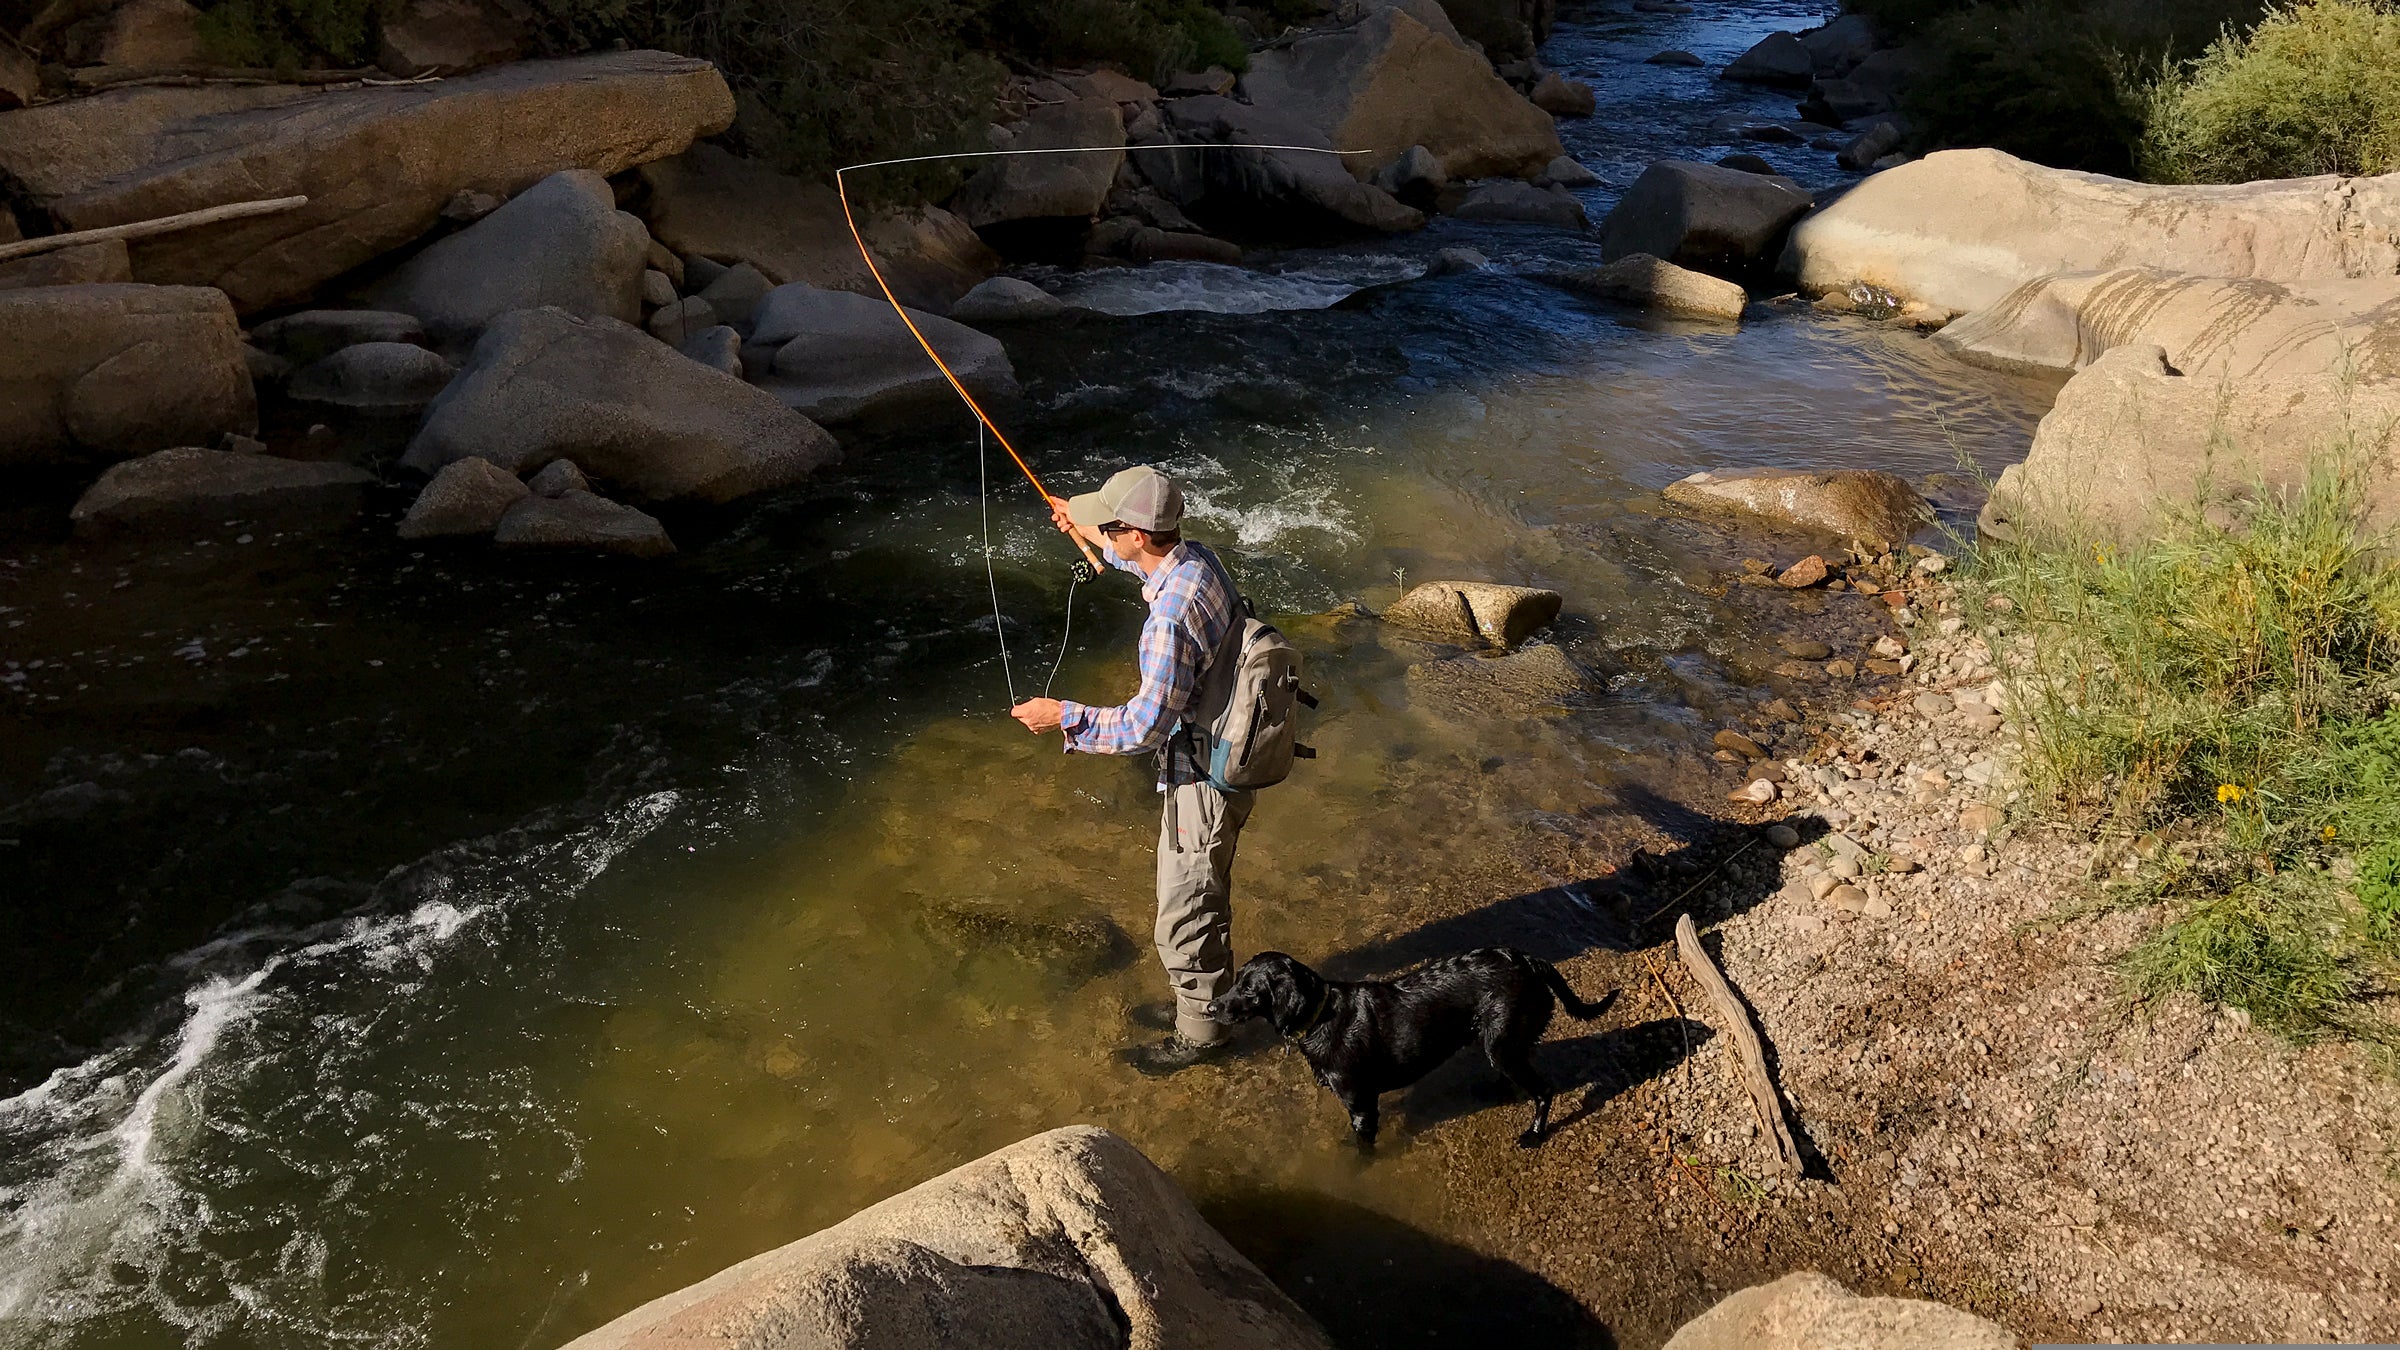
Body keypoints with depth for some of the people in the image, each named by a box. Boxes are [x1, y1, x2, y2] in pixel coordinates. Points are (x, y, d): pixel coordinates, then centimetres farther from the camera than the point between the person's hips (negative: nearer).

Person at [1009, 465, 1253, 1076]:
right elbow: (1152, 562, 21)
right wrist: (1086, 529, 24)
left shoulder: (1169, 620, -35)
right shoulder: (1199, 558, -6)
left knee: (1183, 920, 11)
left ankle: (1200, 1030, 32)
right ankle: (1215, 987, 50)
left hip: (1202, 784, -9)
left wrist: (1062, 716, -20)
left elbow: (1145, 727, -30)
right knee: (1207, 896, 29)